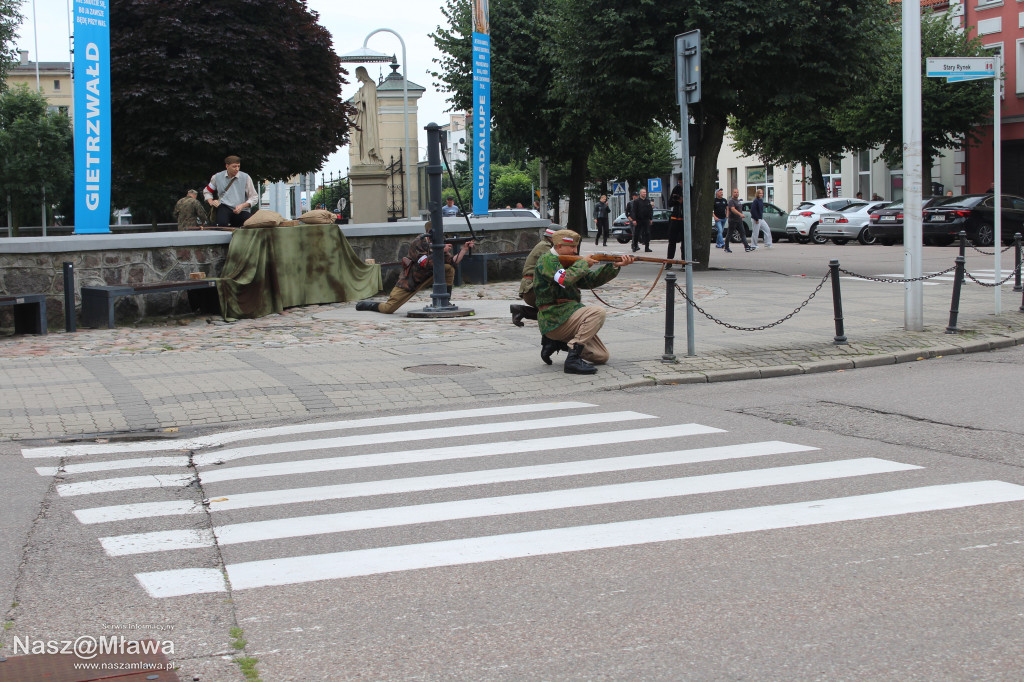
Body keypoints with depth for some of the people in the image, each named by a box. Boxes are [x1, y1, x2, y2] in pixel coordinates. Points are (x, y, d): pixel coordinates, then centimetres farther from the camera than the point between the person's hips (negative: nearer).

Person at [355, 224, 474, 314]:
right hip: (410, 280, -5)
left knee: (449, 268, -17)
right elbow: (426, 263, -34)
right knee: (388, 309, -11)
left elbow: (452, 262, -11)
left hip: (427, 277, 5)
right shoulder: (417, 243, -22)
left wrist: (464, 250, -24)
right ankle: (367, 305, 21)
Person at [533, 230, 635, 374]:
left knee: (602, 356, 4)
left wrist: (615, 265, 3)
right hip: (554, 321, -9)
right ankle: (573, 359, -27)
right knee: (597, 312, -27)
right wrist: (583, 263, -9)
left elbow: (591, 280, 15)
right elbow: (565, 280, -24)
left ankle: (556, 344, 13)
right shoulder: (547, 260, -7)